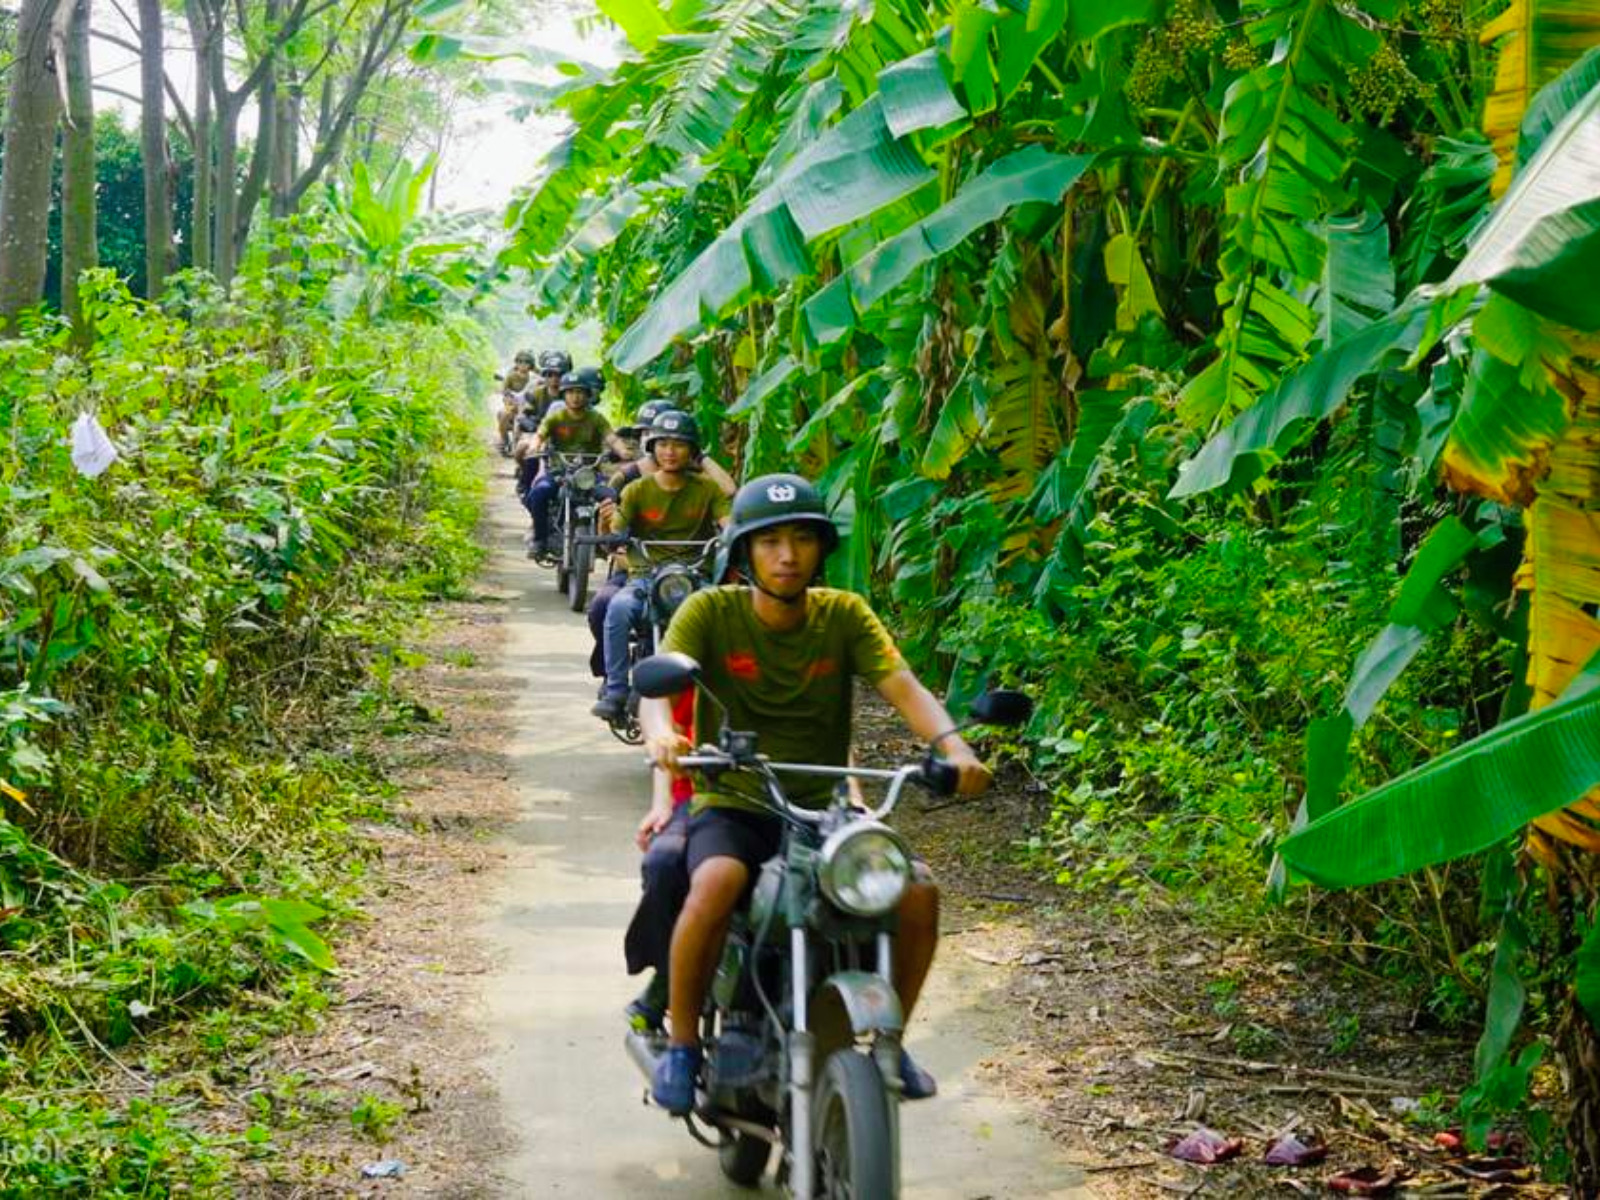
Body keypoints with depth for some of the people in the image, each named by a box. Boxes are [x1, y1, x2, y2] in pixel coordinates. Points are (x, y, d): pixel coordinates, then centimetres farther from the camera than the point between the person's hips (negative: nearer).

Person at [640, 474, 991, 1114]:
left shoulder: (844, 614, 3)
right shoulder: (710, 611, -3)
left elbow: (902, 685, -10)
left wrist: (952, 745, -30)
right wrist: (660, 732, -42)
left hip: (825, 806, 3)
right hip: (732, 804, -3)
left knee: (916, 891, -21)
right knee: (716, 884, -36)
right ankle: (681, 1045, -15)